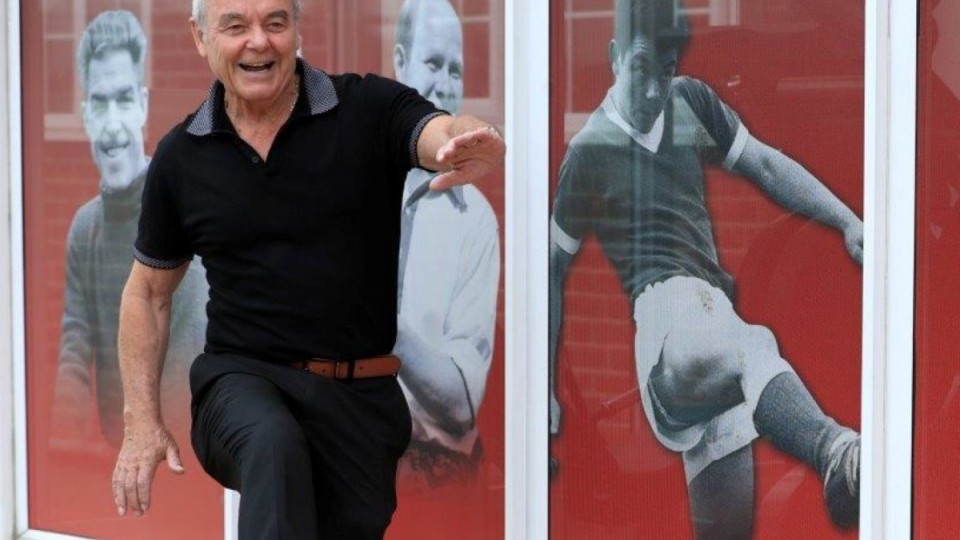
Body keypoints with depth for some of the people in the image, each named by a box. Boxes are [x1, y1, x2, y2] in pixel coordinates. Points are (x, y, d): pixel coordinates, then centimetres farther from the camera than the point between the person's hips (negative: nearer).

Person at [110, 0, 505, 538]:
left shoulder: (369, 110, -4)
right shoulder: (181, 158, 3)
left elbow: (444, 134, -25)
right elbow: (147, 292, 14)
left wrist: (478, 145, -50)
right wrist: (142, 421, 6)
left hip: (361, 394, 1)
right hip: (242, 378, -1)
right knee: (274, 444, -34)